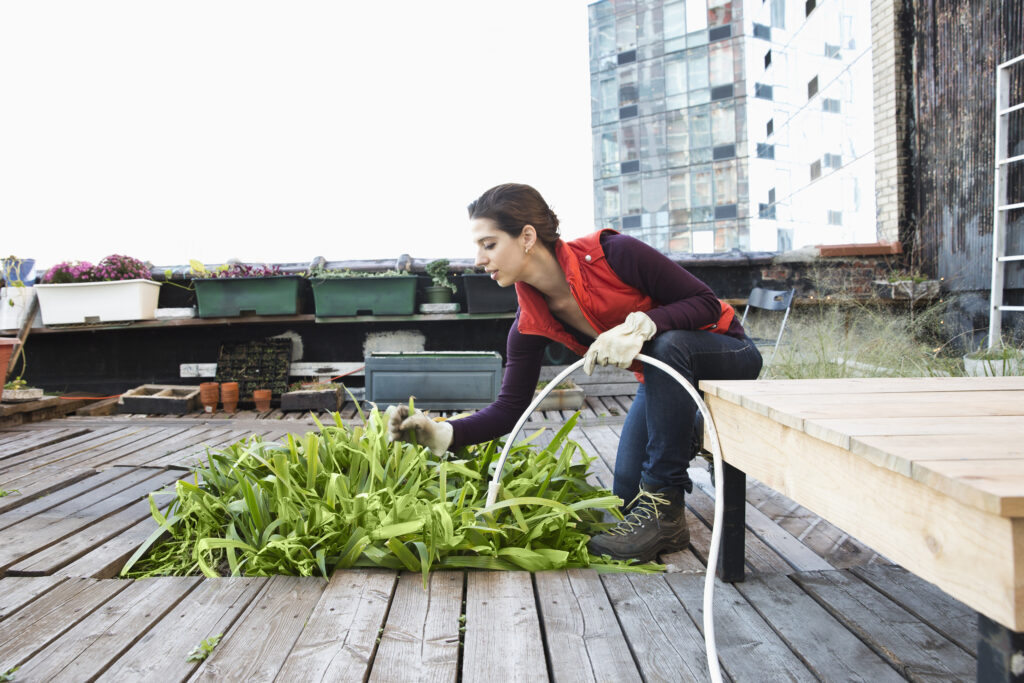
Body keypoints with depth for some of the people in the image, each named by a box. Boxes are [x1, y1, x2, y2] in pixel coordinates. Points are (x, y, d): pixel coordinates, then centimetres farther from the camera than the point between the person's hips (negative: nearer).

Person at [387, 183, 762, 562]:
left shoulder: (611, 253, -30)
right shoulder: (531, 323, -13)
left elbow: (707, 302, -24)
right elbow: (509, 408, -13)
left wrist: (640, 325, -40)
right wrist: (439, 433, -27)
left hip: (729, 354, -4)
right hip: (666, 376, 5)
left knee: (668, 344, -39)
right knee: (627, 493, -5)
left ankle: (663, 508, -28)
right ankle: (692, 432, 25)